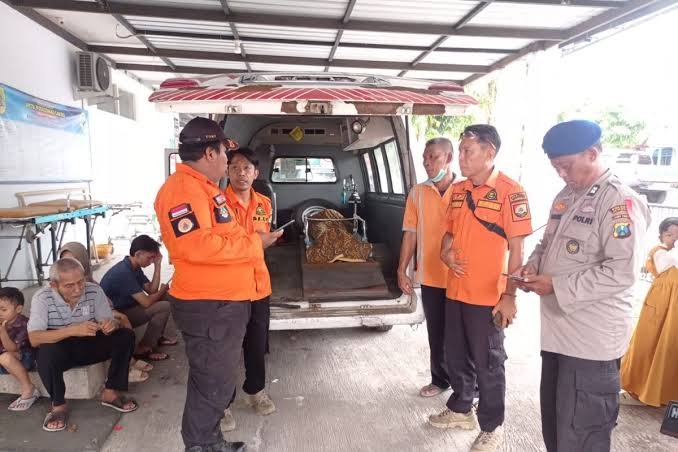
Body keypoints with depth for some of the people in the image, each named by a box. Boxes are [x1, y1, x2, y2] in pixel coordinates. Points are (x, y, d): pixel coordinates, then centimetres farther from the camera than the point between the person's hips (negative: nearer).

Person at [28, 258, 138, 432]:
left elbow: (109, 323, -11)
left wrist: (111, 324, -37)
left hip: (89, 346, 3)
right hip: (59, 349, -2)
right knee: (46, 352, -36)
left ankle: (110, 392, -7)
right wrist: (73, 330, -43)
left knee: (126, 336, -20)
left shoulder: (94, 291, -14)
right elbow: (34, 339, -28)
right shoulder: (42, 298, -19)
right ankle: (58, 405, -12)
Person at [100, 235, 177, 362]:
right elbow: (146, 302, -28)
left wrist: (158, 264, -5)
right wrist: (162, 291, -8)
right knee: (163, 307, -21)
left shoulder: (135, 267, 3)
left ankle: (165, 335, 10)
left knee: (164, 297, 7)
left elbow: (151, 290, 1)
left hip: (126, 308, 10)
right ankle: (143, 349, -8)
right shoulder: (123, 272, -28)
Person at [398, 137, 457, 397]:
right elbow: (410, 234, 3)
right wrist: (402, 270, 2)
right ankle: (440, 379, 35)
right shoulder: (417, 193, 1)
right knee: (436, 334, 16)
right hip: (430, 276, 2)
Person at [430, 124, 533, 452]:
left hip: (487, 297, -6)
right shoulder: (458, 190, 7)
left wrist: (510, 296, -16)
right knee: (456, 356, 20)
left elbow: (516, 249, -13)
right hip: (454, 291, 7)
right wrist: (445, 252, -4)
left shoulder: (510, 192, -12)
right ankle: (460, 410, 42)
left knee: (488, 364, 9)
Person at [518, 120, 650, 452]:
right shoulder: (565, 197, 11)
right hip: (558, 332, 8)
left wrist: (558, 286, -20)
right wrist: (534, 264, 1)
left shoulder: (619, 201, -15)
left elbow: (621, 272, -23)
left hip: (592, 340, -8)